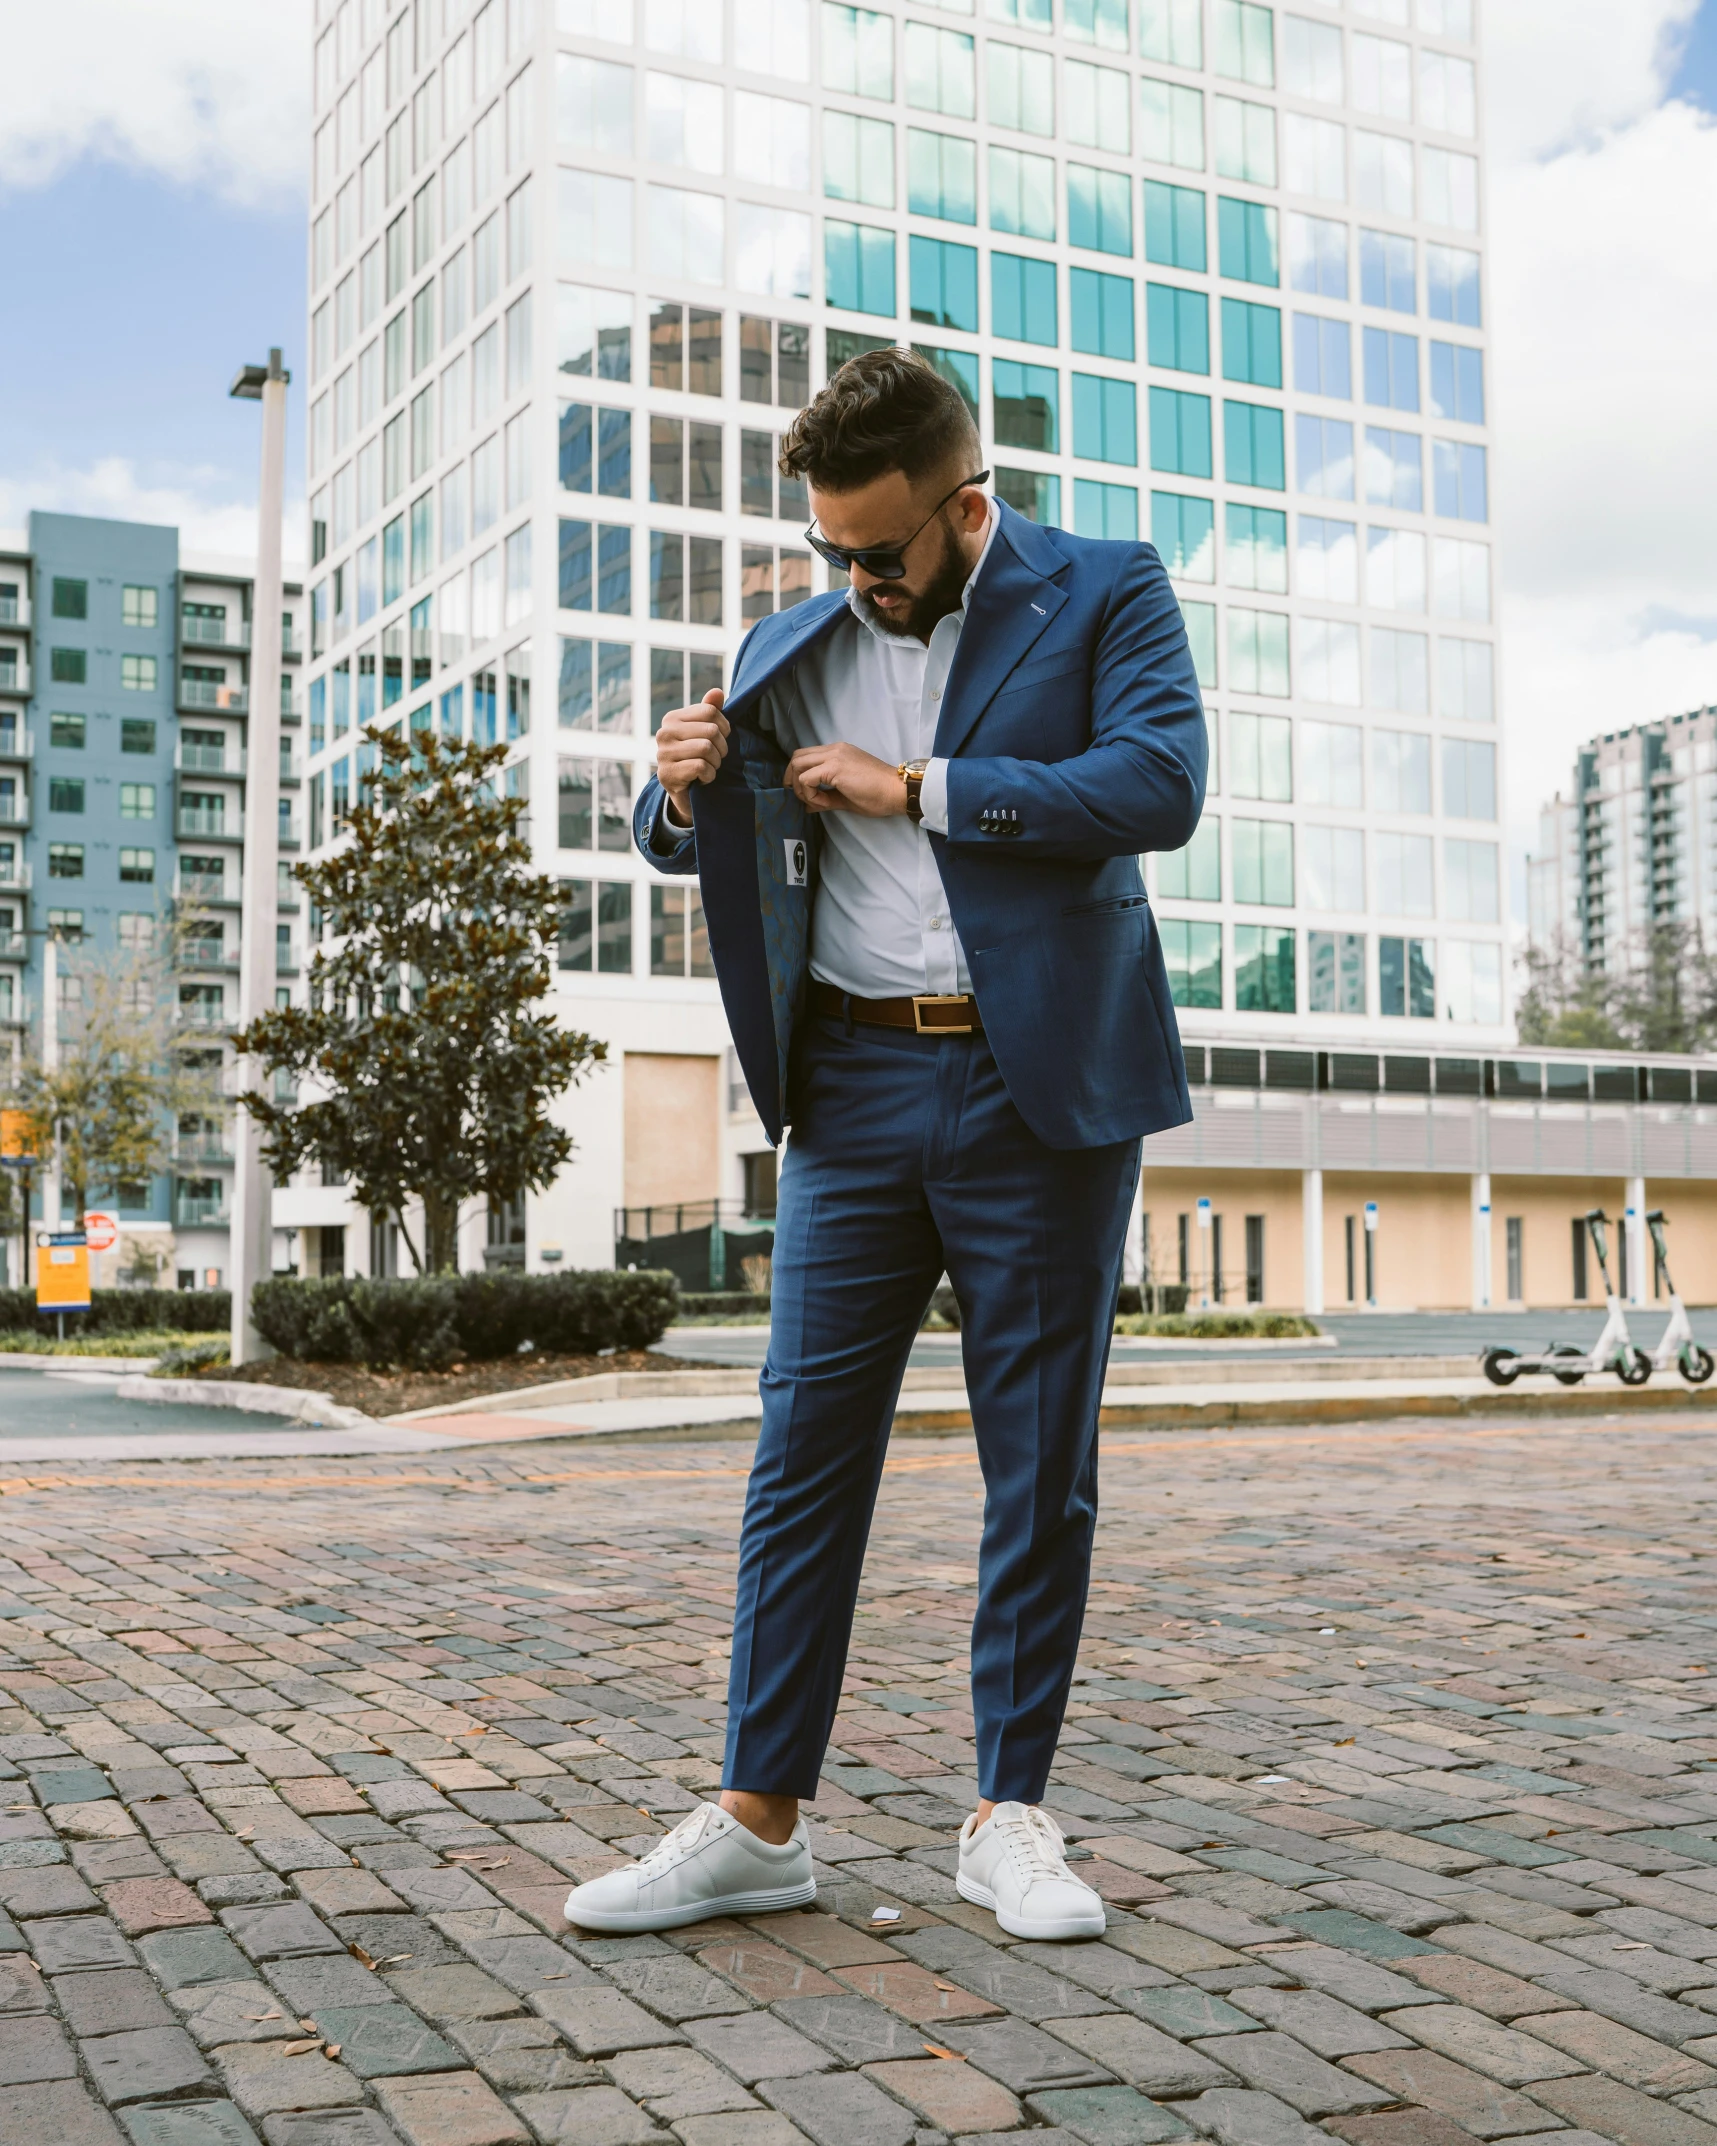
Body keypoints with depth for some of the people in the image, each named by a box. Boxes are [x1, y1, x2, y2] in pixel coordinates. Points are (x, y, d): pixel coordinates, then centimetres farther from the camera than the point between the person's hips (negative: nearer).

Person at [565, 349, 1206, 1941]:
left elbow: (1159, 785, -14)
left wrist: (912, 787, -12)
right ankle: (758, 1821, 9)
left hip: (1039, 1086, -3)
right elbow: (690, 850, 20)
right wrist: (685, 792, -5)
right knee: (805, 1450, 1)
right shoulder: (794, 645, 13)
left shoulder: (1104, 597, 2)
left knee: (1040, 1467, 4)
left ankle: (1010, 1815, 17)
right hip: (853, 1088, 3)